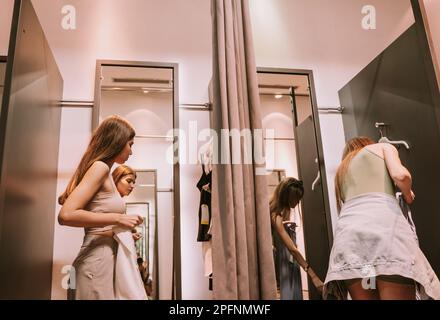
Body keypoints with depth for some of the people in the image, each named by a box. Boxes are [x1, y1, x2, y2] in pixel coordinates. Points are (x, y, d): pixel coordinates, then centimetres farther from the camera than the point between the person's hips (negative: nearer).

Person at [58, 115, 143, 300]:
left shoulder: (104, 172, 15)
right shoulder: (100, 167, -12)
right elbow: (66, 215, -22)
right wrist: (118, 218, -19)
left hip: (104, 259, 9)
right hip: (97, 260, -9)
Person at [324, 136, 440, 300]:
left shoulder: (341, 170, 37)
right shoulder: (382, 147, 26)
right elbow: (400, 175, 5)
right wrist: (408, 196, 24)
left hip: (348, 232, 4)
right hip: (384, 221, -4)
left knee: (363, 297, 4)